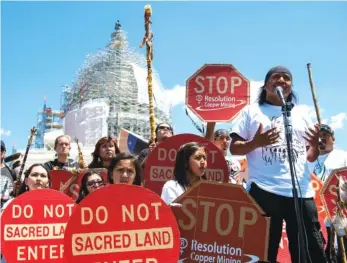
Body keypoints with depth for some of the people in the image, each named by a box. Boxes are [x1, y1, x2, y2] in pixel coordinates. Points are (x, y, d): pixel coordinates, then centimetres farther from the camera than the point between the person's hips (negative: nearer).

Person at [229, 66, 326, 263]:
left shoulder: (301, 113, 19)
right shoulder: (252, 111, 10)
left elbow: (310, 156, 18)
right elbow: (234, 148, 4)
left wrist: (317, 145, -5)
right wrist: (255, 143, -15)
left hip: (302, 192, 3)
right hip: (264, 191, -3)